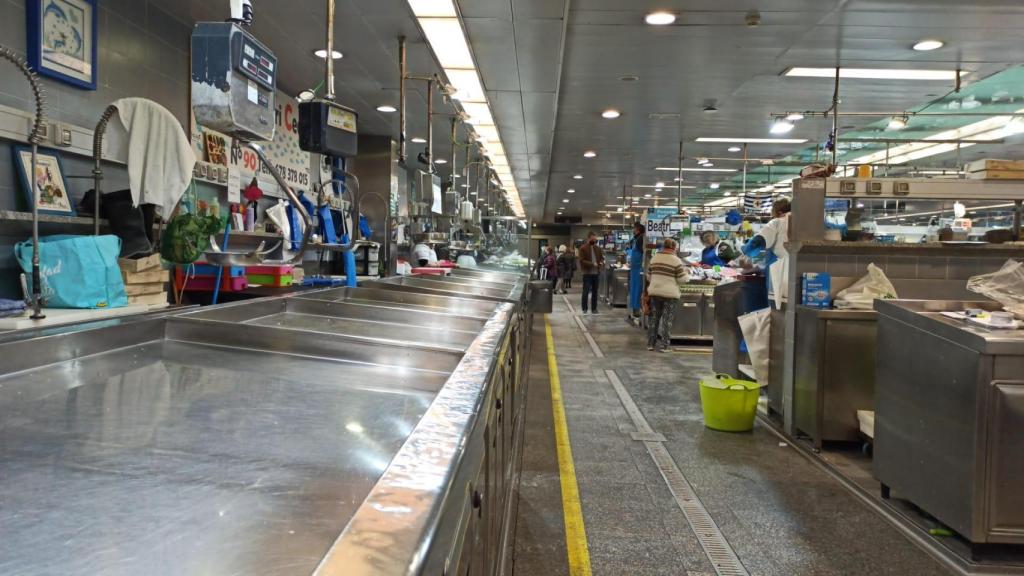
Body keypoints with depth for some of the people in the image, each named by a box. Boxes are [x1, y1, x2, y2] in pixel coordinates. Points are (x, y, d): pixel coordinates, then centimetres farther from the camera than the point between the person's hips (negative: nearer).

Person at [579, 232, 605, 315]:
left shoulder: (598, 248, 12)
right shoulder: (583, 248, -6)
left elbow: (602, 257, 18)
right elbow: (582, 261, -13)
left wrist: (602, 263, -4)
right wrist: (592, 264, -21)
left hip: (596, 273, 5)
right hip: (587, 273, -5)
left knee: (595, 292, 9)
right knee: (586, 291, -1)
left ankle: (594, 308, 16)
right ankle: (584, 308, 6)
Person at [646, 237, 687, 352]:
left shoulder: (654, 258, 6)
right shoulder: (676, 261, -10)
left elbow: (649, 276, 13)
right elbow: (681, 279, -8)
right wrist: (684, 271, 11)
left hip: (654, 292, 5)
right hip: (670, 294, -5)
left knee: (655, 318, 15)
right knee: (667, 320, 3)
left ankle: (651, 343, 16)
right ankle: (663, 345, 3)